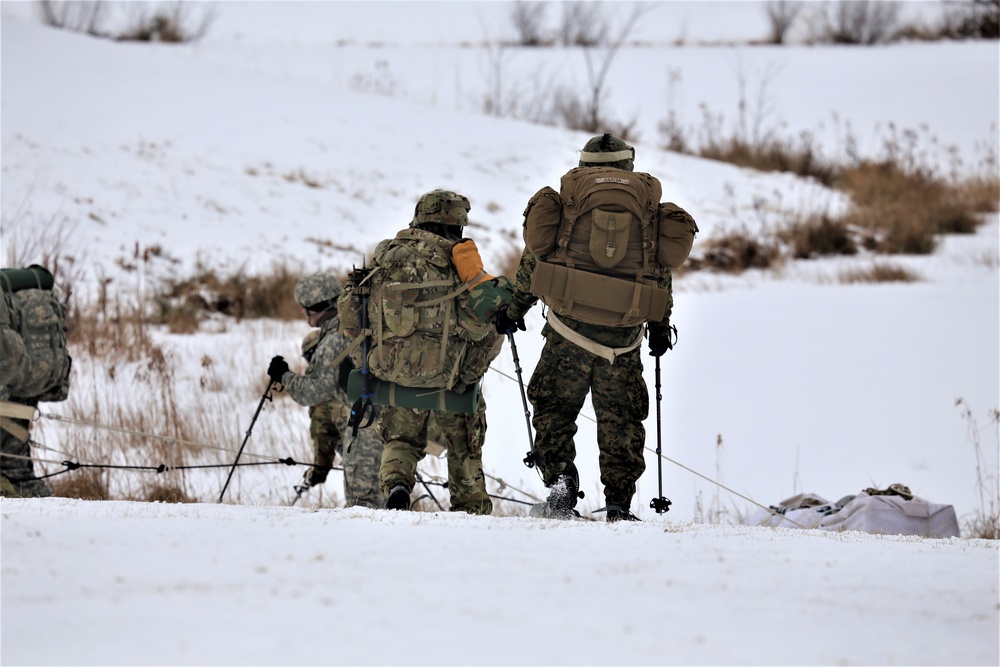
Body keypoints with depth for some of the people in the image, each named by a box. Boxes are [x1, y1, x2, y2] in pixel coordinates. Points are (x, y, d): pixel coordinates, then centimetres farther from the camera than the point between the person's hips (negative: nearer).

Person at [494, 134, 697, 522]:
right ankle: (619, 505, 6)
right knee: (620, 417, 11)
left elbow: (534, 258, 11)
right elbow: (660, 271, 12)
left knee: (554, 406, 12)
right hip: (624, 333, 1)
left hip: (569, 323, -1)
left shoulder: (568, 195, 10)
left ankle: (560, 483, -5)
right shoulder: (648, 201, 11)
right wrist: (660, 326, 21)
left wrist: (514, 310, 20)